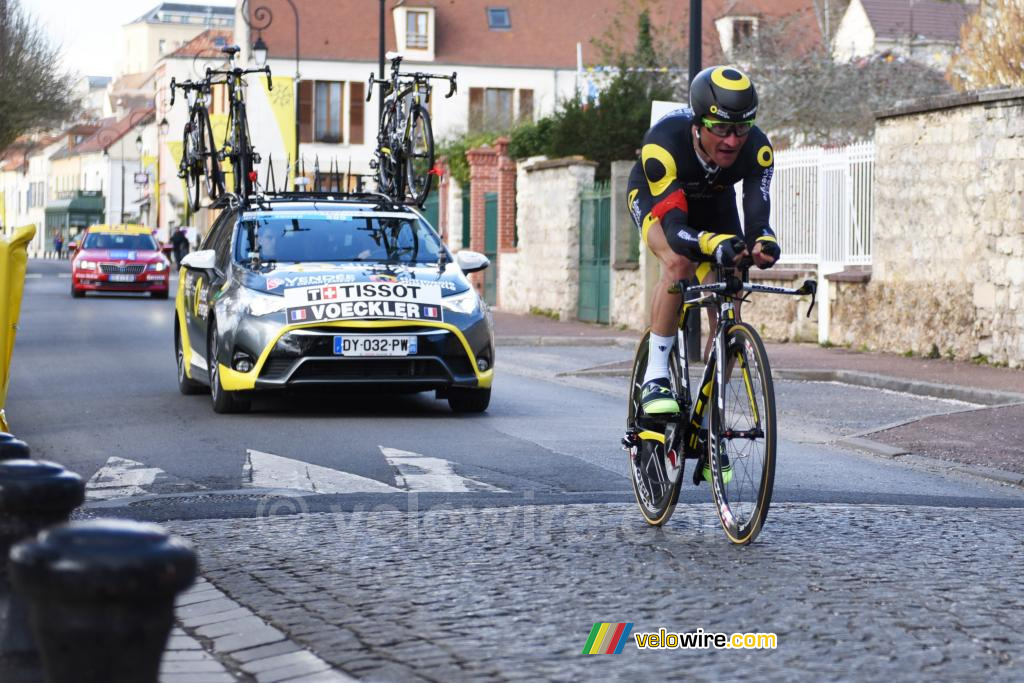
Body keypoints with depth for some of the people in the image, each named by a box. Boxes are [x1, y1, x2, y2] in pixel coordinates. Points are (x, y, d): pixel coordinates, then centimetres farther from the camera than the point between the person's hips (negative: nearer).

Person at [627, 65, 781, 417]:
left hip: (713, 203, 3)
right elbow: (674, 228, -47)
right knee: (679, 263, -36)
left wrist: (763, 242, -63)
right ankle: (655, 378, -25)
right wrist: (714, 244, -67)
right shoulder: (664, 143, -42)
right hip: (654, 195, -3)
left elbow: (756, 216, -40)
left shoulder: (756, 149, -33)